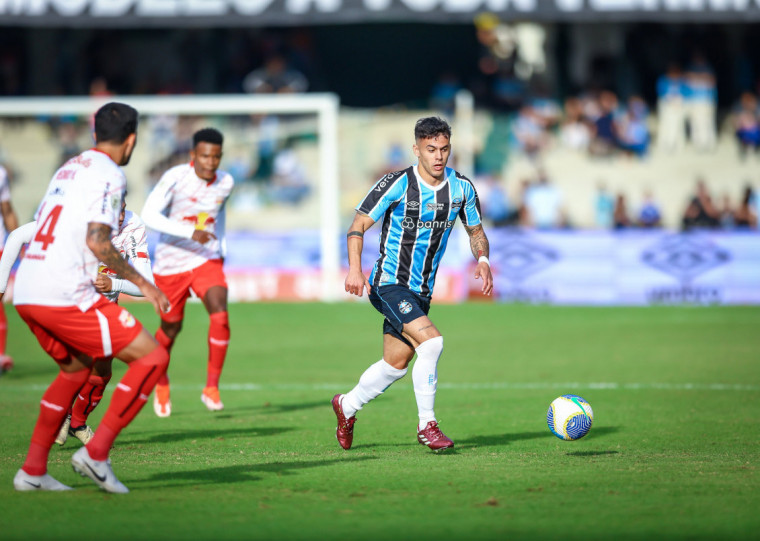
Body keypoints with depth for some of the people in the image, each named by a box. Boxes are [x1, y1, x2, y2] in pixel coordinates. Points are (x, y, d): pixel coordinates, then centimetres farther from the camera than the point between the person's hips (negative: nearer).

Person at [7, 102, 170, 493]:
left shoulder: (68, 168, 21)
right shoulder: (109, 174, -4)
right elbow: (97, 242, -16)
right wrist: (140, 281, -7)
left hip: (25, 295, 9)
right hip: (65, 295, -9)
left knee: (76, 367, 29)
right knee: (152, 358, -4)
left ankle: (32, 471, 25)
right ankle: (96, 452, -9)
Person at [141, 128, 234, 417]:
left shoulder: (226, 182, -3)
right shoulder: (175, 177, -19)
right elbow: (149, 215, -27)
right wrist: (190, 233, -36)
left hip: (207, 260, 2)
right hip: (171, 263, -2)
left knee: (220, 315, -21)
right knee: (171, 327, 12)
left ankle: (211, 387, -11)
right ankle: (161, 383, 41)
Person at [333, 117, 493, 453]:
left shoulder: (461, 188, 2)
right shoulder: (398, 184, -14)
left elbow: (475, 230, 16)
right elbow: (358, 226, -13)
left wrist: (482, 259, -6)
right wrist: (355, 268, -29)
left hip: (421, 291, 7)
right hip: (389, 284, -7)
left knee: (396, 365, 14)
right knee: (431, 341, -25)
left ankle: (347, 406, 40)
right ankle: (426, 426, -14)